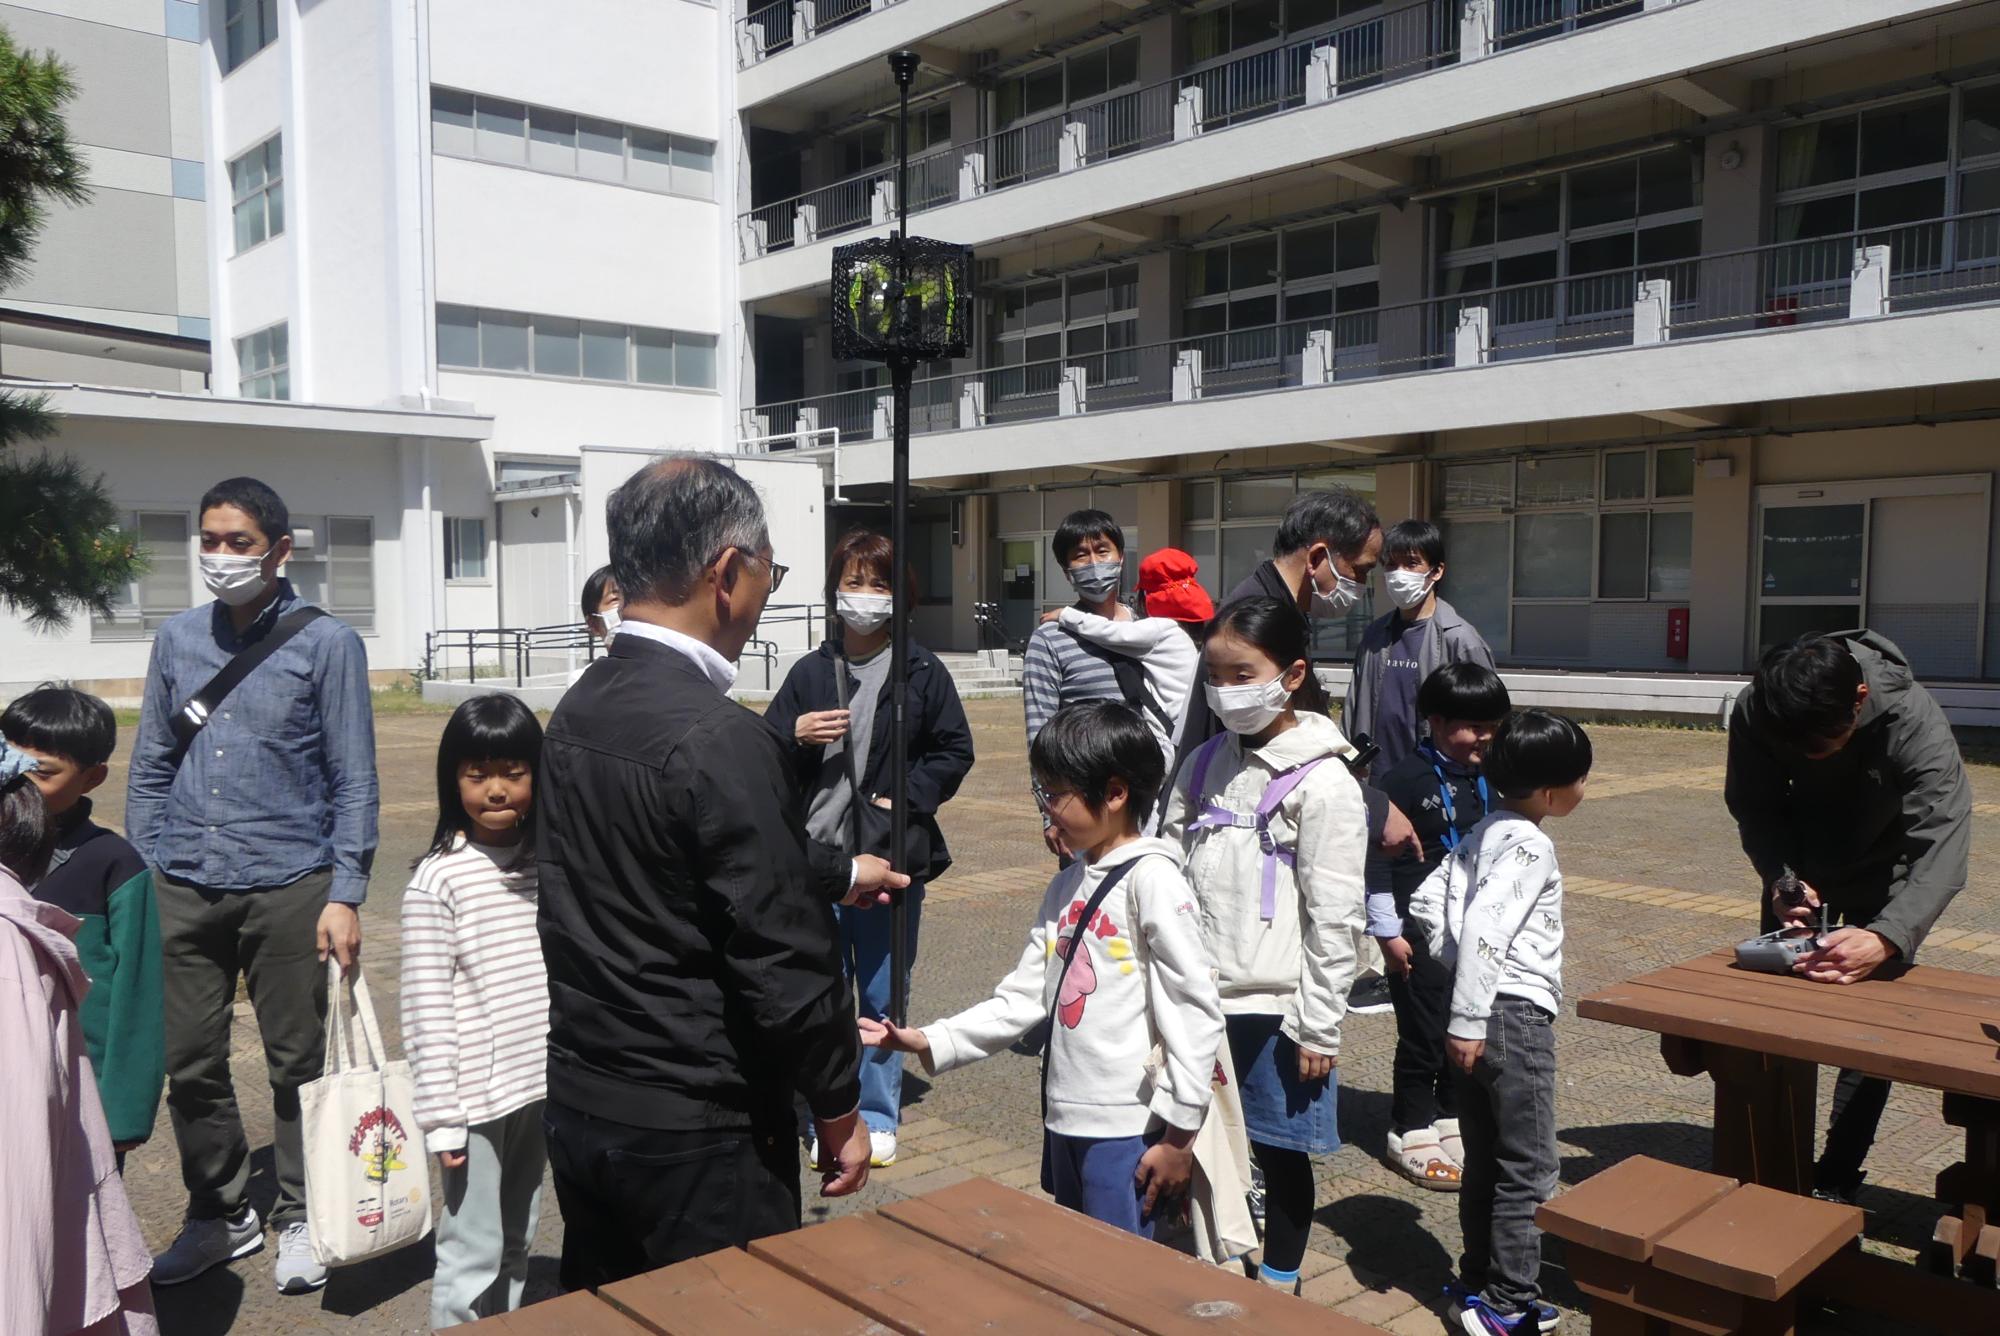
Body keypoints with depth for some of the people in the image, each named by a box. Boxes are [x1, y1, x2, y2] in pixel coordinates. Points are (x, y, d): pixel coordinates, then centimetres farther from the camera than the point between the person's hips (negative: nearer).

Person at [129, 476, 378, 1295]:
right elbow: (150, 769, 14)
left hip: (286, 888, -3)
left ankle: (299, 1220, 26)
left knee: (296, 1063, 8)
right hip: (184, 890, 4)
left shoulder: (325, 643, -3)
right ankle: (220, 1213, 31)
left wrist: (345, 895, -9)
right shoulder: (177, 640, 9)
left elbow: (354, 781, -4)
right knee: (189, 1064, 10)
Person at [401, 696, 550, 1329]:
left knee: (516, 1242, 19)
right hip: (477, 1097, -5)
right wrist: (442, 1118, -12)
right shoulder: (437, 880, -12)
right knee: (472, 1254, 4)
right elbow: (426, 1009, -12)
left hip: (542, 1087, 5)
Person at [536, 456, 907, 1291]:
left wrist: (839, 874, 25)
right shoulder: (720, 738, -24)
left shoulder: (577, 712, 2)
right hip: (693, 1130, -8)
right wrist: (839, 1109, -7)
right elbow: (783, 957, -22)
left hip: (578, 1105, 8)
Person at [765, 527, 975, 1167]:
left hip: (893, 856, -1)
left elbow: (955, 751, 2)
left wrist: (906, 798, -11)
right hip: (818, 856, 2)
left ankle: (878, 1115, 25)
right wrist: (795, 734, -13)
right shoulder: (810, 672, 5)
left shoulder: (921, 671, 0)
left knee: (882, 995, 10)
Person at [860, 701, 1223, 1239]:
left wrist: (1179, 1130, -15)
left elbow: (1196, 1008, -16)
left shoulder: (1151, 878, -14)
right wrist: (931, 1042, 0)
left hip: (1128, 1128, -8)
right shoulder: (1067, 884, 11)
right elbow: (1024, 997, 10)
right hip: (1065, 1120, 8)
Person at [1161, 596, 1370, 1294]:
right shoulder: (1204, 765, 5)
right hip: (1198, 998, 5)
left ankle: (1278, 1286, 30)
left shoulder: (1322, 782, -13)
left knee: (1279, 1150, 10)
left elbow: (1334, 916, -12)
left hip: (1273, 1006, -5)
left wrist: (1320, 1025, -11)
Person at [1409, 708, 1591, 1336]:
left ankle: (1476, 1285, 26)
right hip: (1516, 1016, -9)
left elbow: (1426, 902, 13)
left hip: (1480, 1011, 9)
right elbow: (1484, 929, -25)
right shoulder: (1529, 845, -17)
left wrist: (1460, 972, 11)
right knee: (1527, 1169, 1)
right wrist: (1468, 1020, -22)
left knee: (1485, 1160, 17)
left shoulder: (1484, 833, 11)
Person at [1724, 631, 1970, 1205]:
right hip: (1802, 868, 3)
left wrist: (1886, 937, -60)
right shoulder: (1754, 713, -29)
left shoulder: (1915, 722, -38)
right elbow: (1754, 807, -15)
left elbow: (1941, 847, -44)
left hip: (1884, 873, -3)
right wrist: (1780, 879, -34)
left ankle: (1835, 1181, 5)